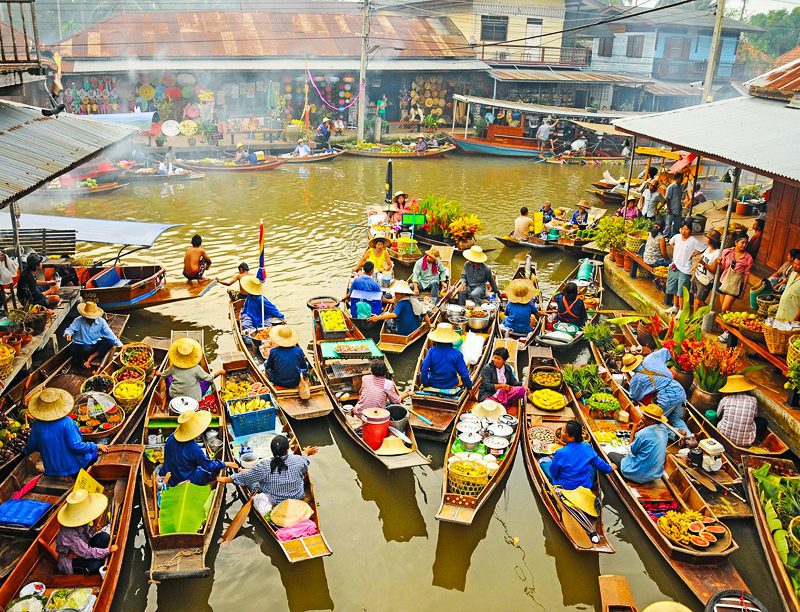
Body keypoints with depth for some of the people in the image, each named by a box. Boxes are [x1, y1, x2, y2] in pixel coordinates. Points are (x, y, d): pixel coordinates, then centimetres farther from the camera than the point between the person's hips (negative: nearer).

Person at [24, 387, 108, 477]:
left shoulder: (37, 425, -11)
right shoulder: (66, 422, -25)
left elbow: (30, 448, 2)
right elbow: (75, 446, -25)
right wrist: (96, 446, -12)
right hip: (73, 466, -5)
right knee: (94, 454, 23)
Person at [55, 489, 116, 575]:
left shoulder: (82, 522, -15)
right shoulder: (69, 533, -36)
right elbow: (87, 552, -30)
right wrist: (108, 550, -26)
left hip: (83, 548, 7)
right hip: (69, 561, -7)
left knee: (104, 536, -15)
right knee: (95, 565, -33)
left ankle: (105, 562, -1)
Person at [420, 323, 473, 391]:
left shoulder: (431, 351, -16)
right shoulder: (457, 353, -17)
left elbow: (424, 369, -18)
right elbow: (464, 373, -13)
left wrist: (425, 383, -3)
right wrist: (469, 387, 1)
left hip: (434, 384, 1)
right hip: (451, 385, -1)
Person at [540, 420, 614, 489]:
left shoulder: (560, 453, -26)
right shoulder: (587, 447, -14)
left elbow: (553, 473, -12)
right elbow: (599, 463, 3)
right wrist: (610, 468, 24)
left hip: (565, 488, -3)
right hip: (587, 487, 3)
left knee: (543, 461, 10)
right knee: (593, 463, 29)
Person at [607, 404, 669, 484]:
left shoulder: (643, 434, -26)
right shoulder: (663, 429, -4)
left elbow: (631, 452, -10)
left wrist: (633, 431, -6)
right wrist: (637, 431, -3)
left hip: (638, 476, -8)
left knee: (611, 455, 12)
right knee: (624, 455, 28)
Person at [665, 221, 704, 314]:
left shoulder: (693, 241, -16)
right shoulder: (677, 237, 0)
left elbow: (704, 249, -18)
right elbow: (671, 242, 22)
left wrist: (693, 254, -14)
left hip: (685, 270, -6)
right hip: (674, 267, 6)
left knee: (681, 292, 0)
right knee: (674, 289, 18)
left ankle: (681, 310, 13)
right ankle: (675, 307, 35)